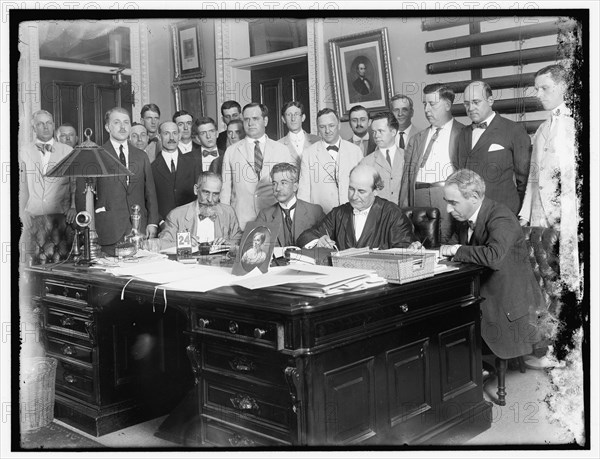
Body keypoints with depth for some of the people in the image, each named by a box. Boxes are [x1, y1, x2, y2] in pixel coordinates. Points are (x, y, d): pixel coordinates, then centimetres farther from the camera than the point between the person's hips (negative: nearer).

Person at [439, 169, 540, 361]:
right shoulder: (465, 217, 1)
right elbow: (451, 246, 11)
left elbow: (494, 257, -44)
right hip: (482, 295, 8)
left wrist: (456, 250, -31)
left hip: (509, 298, -7)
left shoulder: (501, 219, -26)